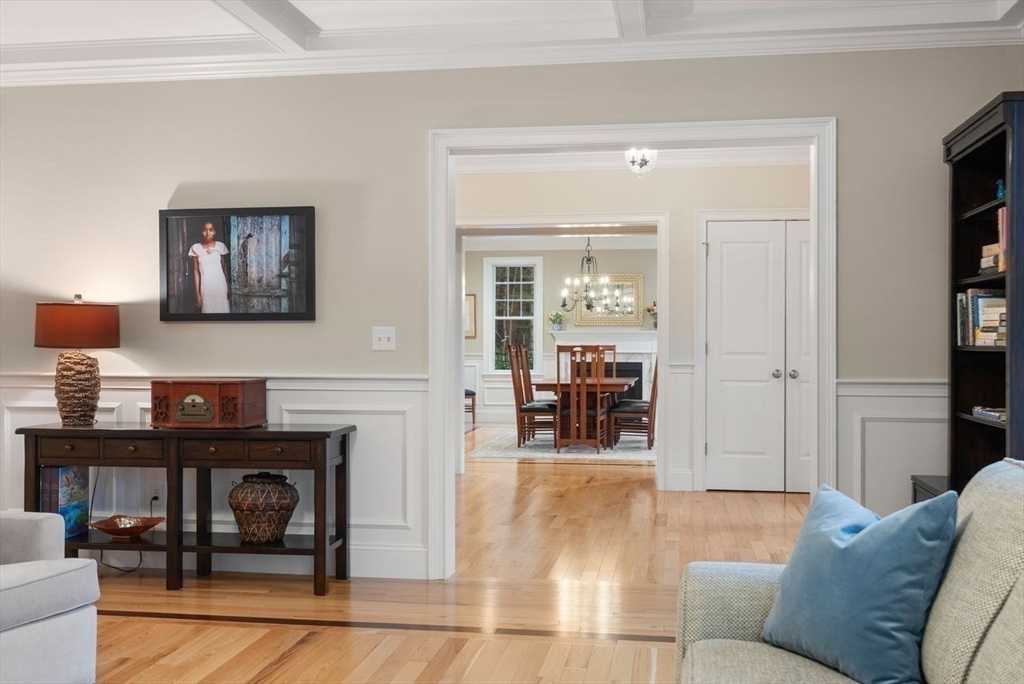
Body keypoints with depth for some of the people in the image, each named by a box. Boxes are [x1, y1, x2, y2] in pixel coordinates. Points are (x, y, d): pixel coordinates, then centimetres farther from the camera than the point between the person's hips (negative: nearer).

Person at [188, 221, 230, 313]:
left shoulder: (220, 246, 1)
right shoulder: (196, 248, -1)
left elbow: (225, 267, 7)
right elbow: (196, 271, 0)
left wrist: (228, 287, 6)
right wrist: (197, 292, -3)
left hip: (220, 286, 0)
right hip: (206, 287, 0)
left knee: (223, 309, 1)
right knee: (208, 310, 2)